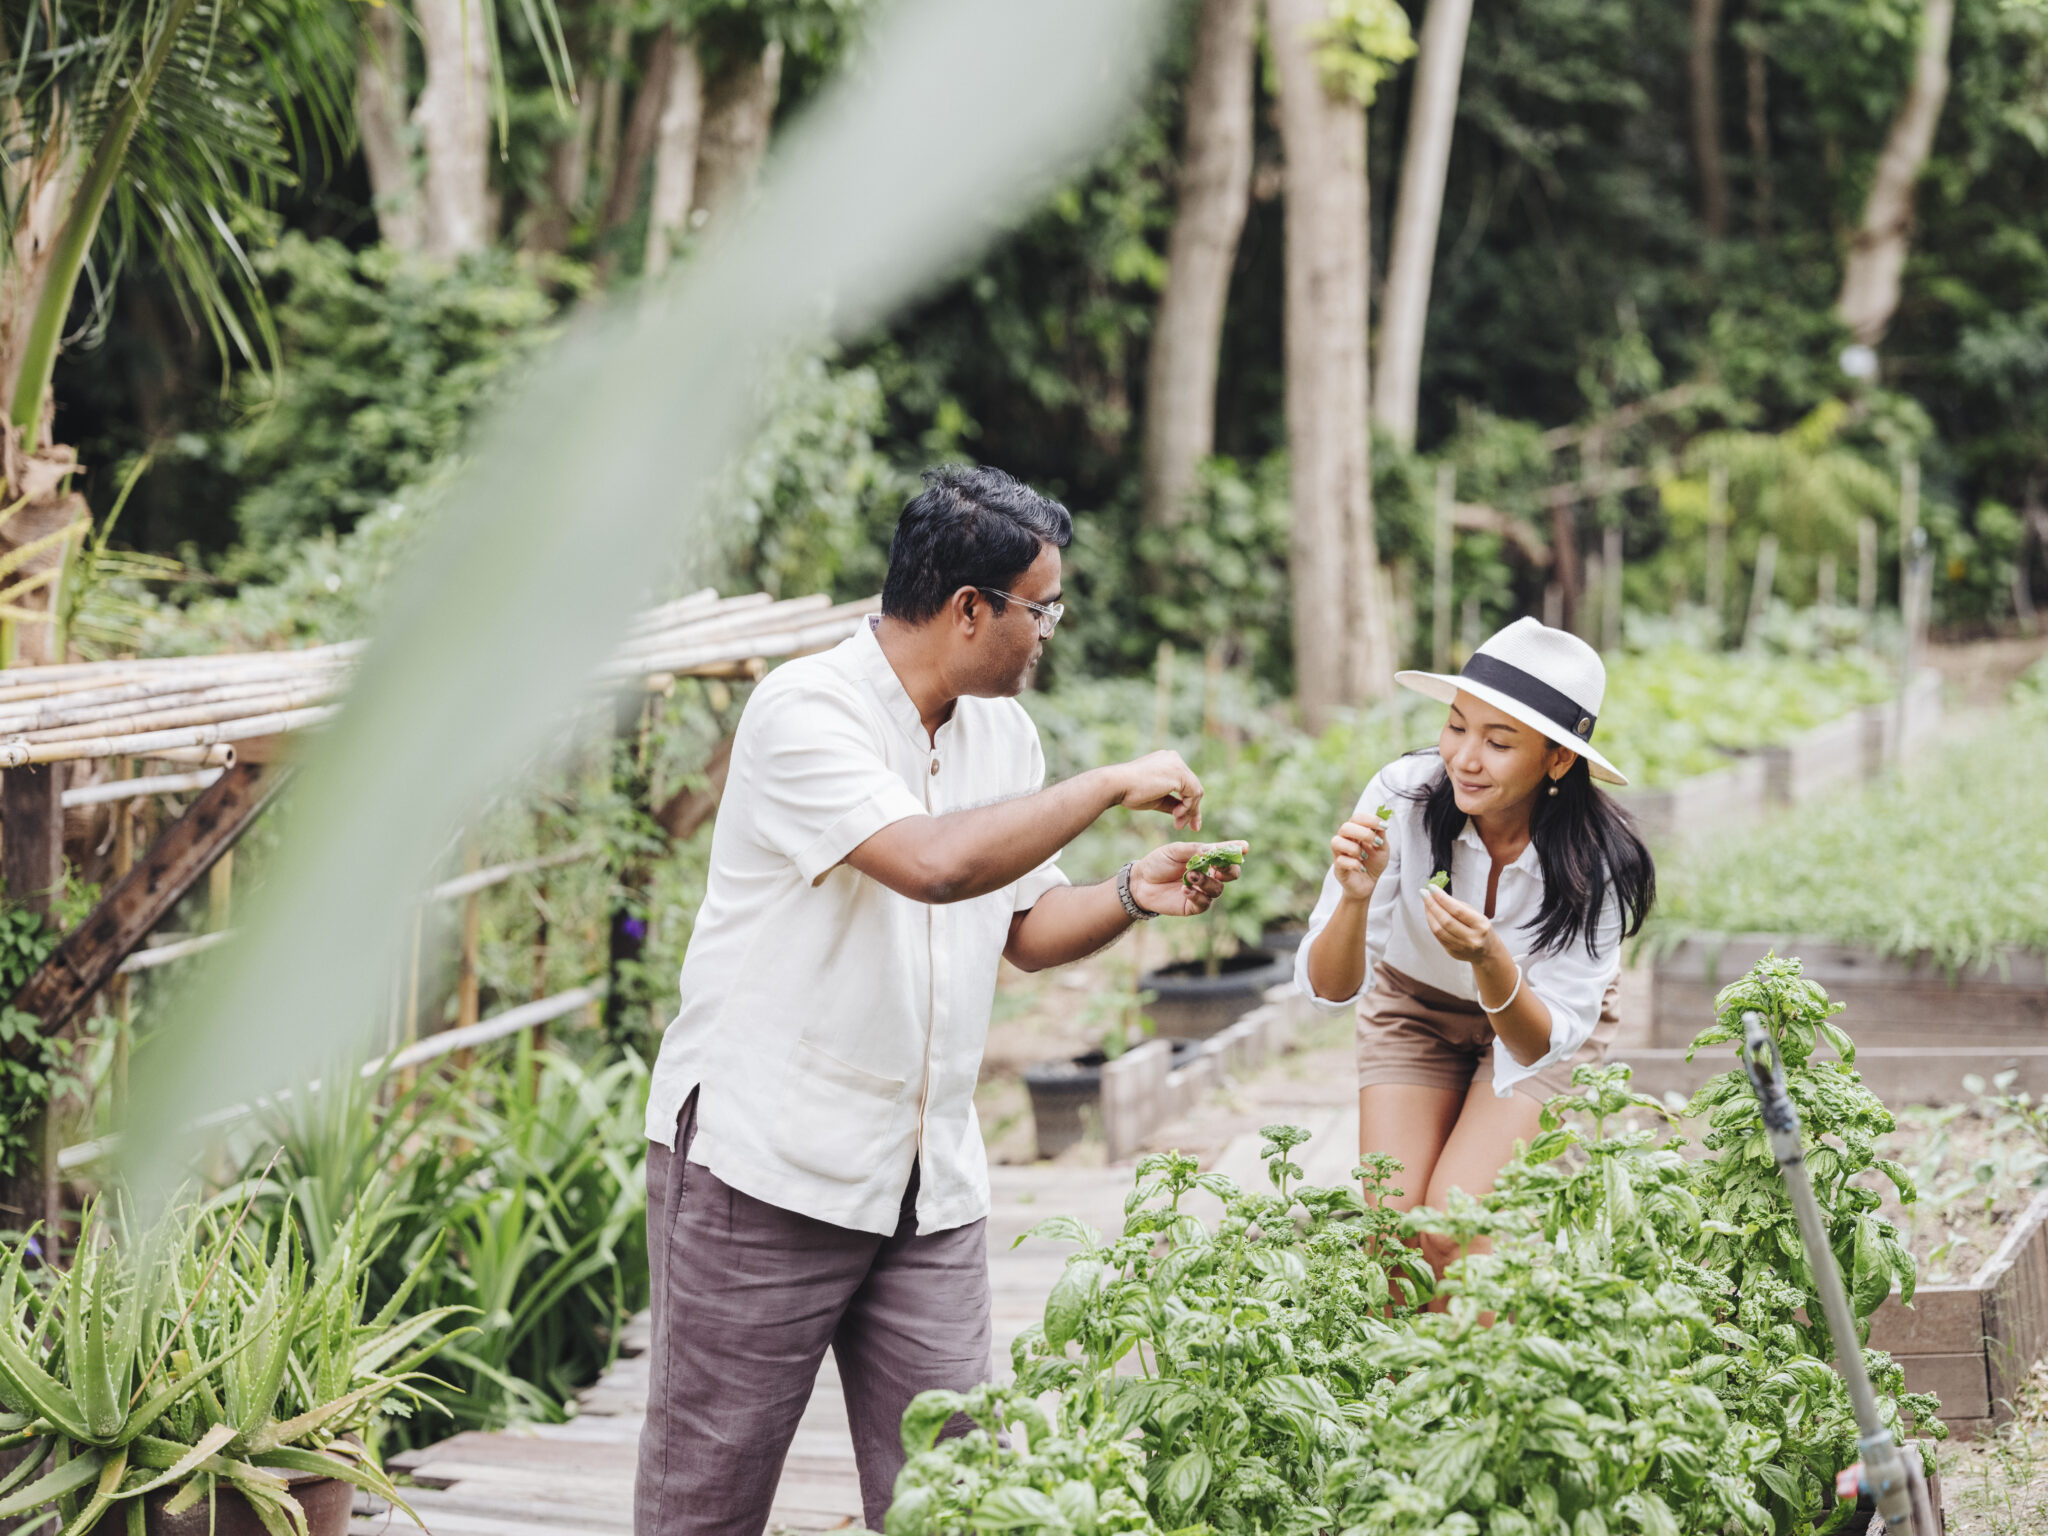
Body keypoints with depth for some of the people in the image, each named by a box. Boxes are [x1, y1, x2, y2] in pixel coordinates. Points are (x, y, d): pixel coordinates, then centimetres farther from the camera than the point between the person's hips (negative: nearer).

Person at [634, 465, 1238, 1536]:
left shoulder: (1003, 730, 11)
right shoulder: (806, 712, -15)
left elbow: (1023, 927, 20)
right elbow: (936, 862, -30)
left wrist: (1131, 897, 0)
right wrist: (1112, 787, -19)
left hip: (931, 1180, 7)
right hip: (765, 1164, -7)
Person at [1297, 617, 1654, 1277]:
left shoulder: (1598, 863, -30)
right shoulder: (1402, 796, -29)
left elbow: (1544, 1046, -28)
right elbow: (1328, 991, -24)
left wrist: (1490, 961, -47)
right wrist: (1355, 899, -44)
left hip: (1540, 1018, -1)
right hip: (1414, 1008, 2)